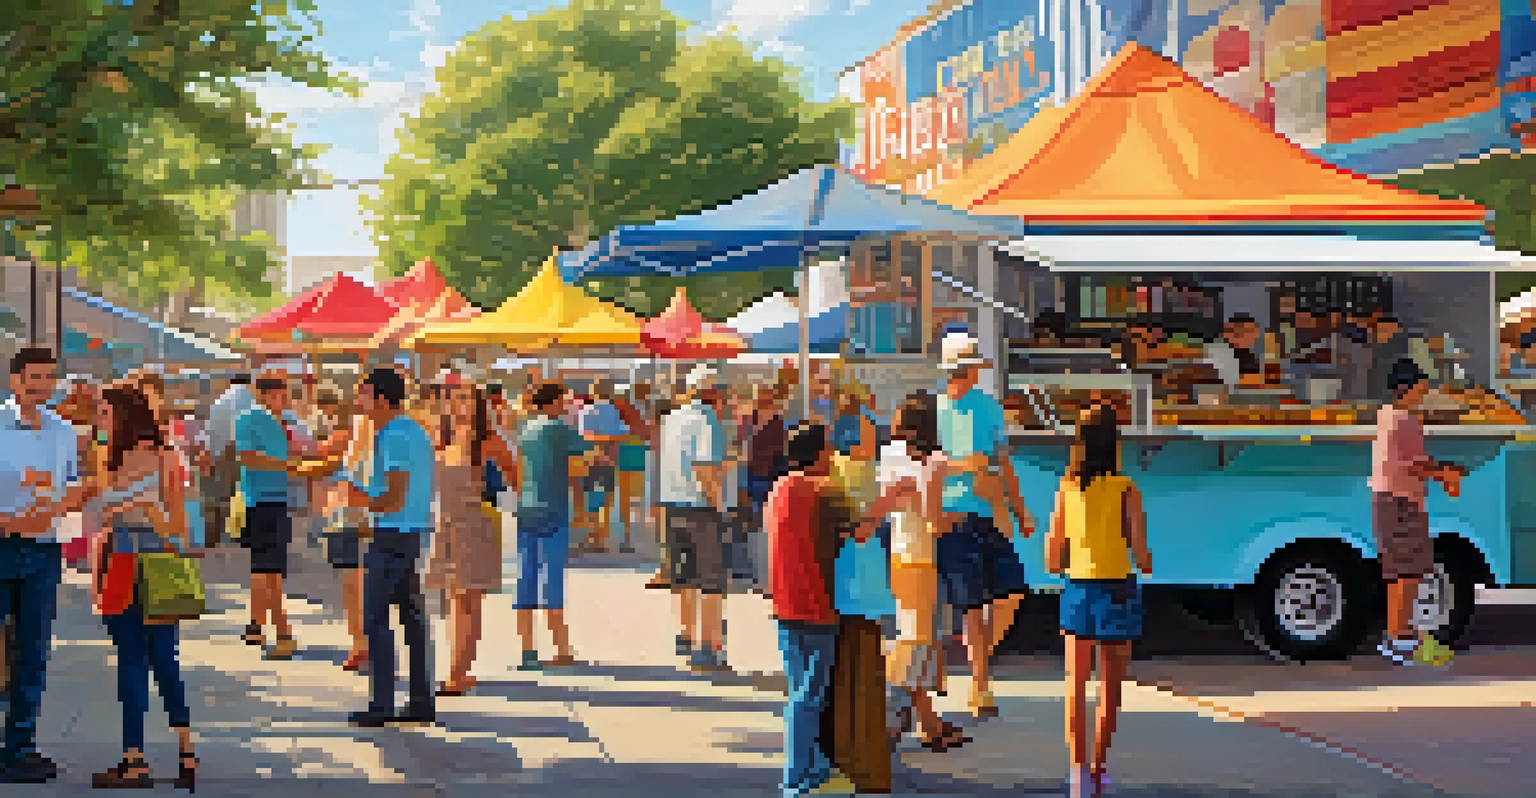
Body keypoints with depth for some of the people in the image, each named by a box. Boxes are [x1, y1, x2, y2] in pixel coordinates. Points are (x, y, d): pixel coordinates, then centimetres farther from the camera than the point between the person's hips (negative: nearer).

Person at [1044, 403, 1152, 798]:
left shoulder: (1066, 489, -2)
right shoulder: (1127, 490, -9)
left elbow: (1052, 561, 0)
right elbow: (1142, 558, -10)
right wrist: (1145, 562, 12)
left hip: (1078, 590, 1)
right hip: (1118, 590, -1)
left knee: (1077, 686, 1)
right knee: (1110, 686, 14)